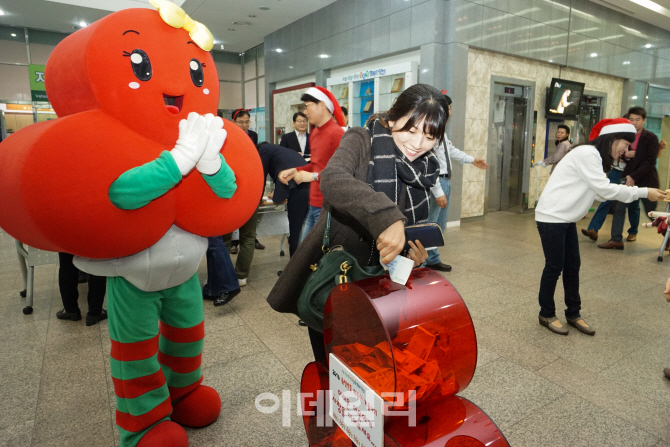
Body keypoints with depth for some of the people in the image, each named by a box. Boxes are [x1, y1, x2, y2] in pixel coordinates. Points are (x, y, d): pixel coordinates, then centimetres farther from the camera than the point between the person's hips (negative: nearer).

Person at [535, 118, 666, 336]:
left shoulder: (594, 156, 17)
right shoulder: (586, 153, -16)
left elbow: (602, 190, 12)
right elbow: (604, 189, -19)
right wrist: (644, 192, -14)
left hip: (566, 218, 10)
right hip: (551, 217, -10)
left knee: (572, 266, 12)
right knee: (554, 267, -2)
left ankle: (573, 314, 25)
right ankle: (547, 314, 14)